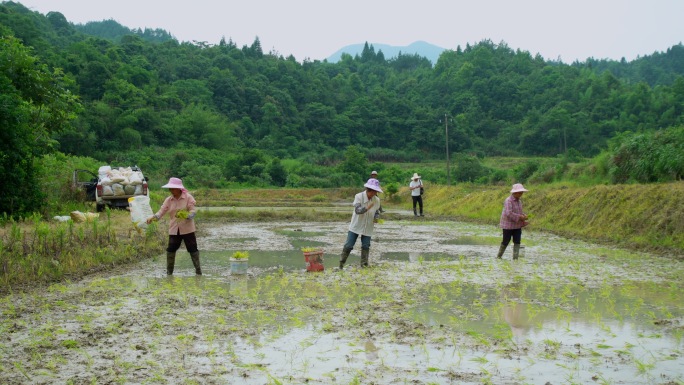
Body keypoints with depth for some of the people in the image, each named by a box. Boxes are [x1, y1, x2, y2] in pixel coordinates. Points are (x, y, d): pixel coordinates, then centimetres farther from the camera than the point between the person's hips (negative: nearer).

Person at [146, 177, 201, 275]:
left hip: (187, 229, -3)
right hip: (174, 230, 3)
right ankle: (169, 272, 11)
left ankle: (198, 270, 12)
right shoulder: (168, 200, 3)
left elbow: (193, 211, -11)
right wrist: (153, 217, -22)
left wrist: (186, 215, -32)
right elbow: (161, 211, -3)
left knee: (193, 249, 1)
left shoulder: (188, 197, -6)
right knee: (170, 250, 0)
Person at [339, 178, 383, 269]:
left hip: (368, 227, 3)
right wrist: (367, 207, -42)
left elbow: (377, 212, 7)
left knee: (366, 246, 6)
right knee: (348, 245, 0)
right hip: (356, 225, -3)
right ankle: (341, 263, 13)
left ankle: (364, 264, 21)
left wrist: (376, 218, -14)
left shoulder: (376, 200, -6)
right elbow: (357, 210, -28)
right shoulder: (359, 197, -17)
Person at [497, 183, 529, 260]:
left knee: (517, 242, -1)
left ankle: (515, 258, 2)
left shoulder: (519, 201, 8)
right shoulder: (508, 201, -17)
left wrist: (524, 215, -3)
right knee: (505, 242, 4)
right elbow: (509, 213, -27)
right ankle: (499, 256, 23)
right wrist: (520, 217, -24)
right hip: (508, 225, -7)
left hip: (517, 225, 7)